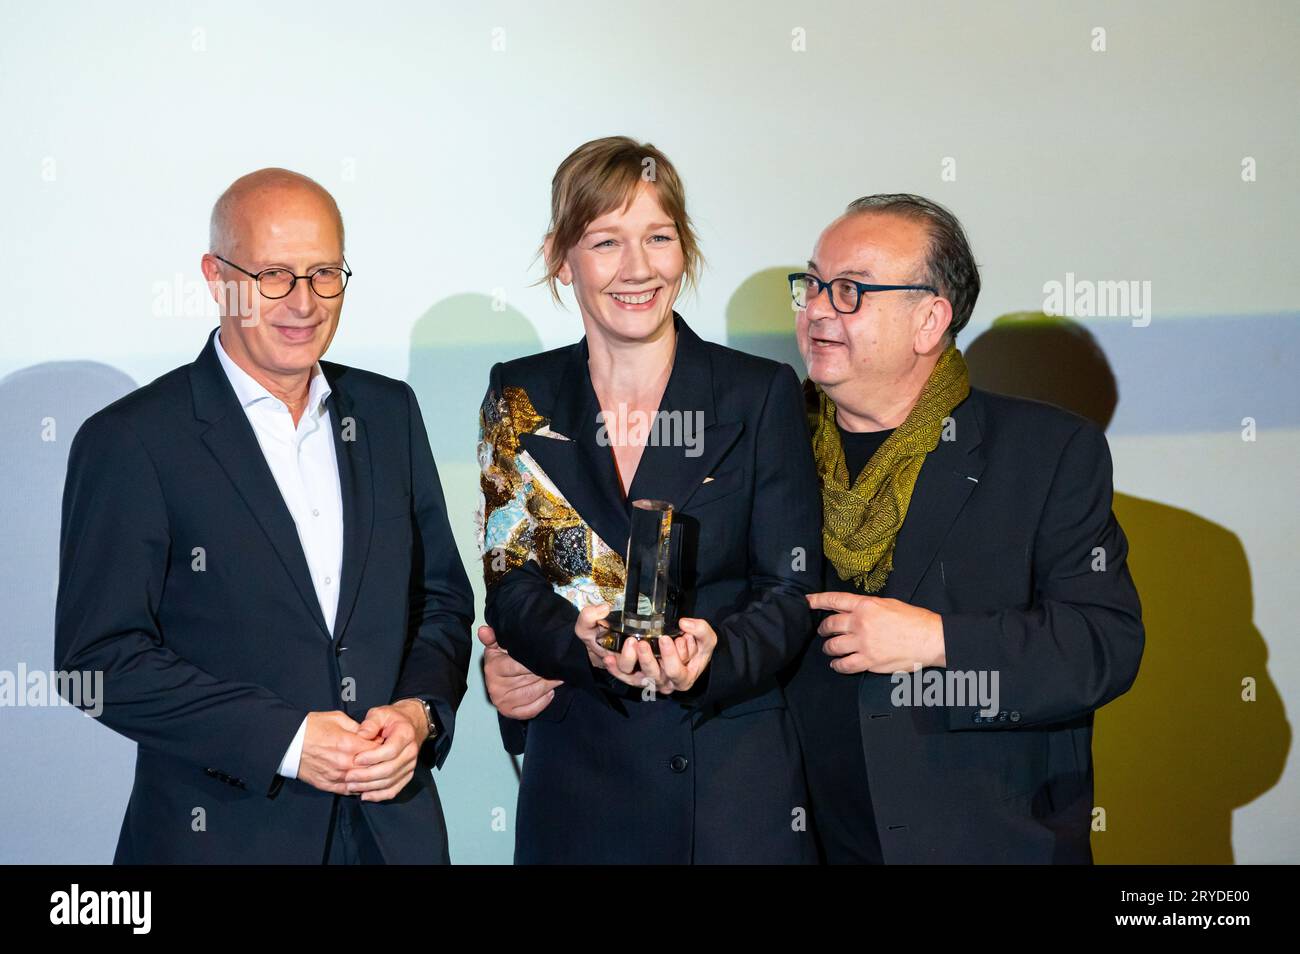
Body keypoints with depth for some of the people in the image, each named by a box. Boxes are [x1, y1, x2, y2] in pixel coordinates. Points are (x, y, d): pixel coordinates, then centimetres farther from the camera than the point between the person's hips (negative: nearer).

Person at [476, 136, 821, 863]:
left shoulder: (763, 394, -3)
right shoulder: (522, 402, 2)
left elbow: (790, 591, -5)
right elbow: (511, 591, -2)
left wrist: (710, 660, -24)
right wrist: (587, 648, -21)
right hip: (576, 776, 1)